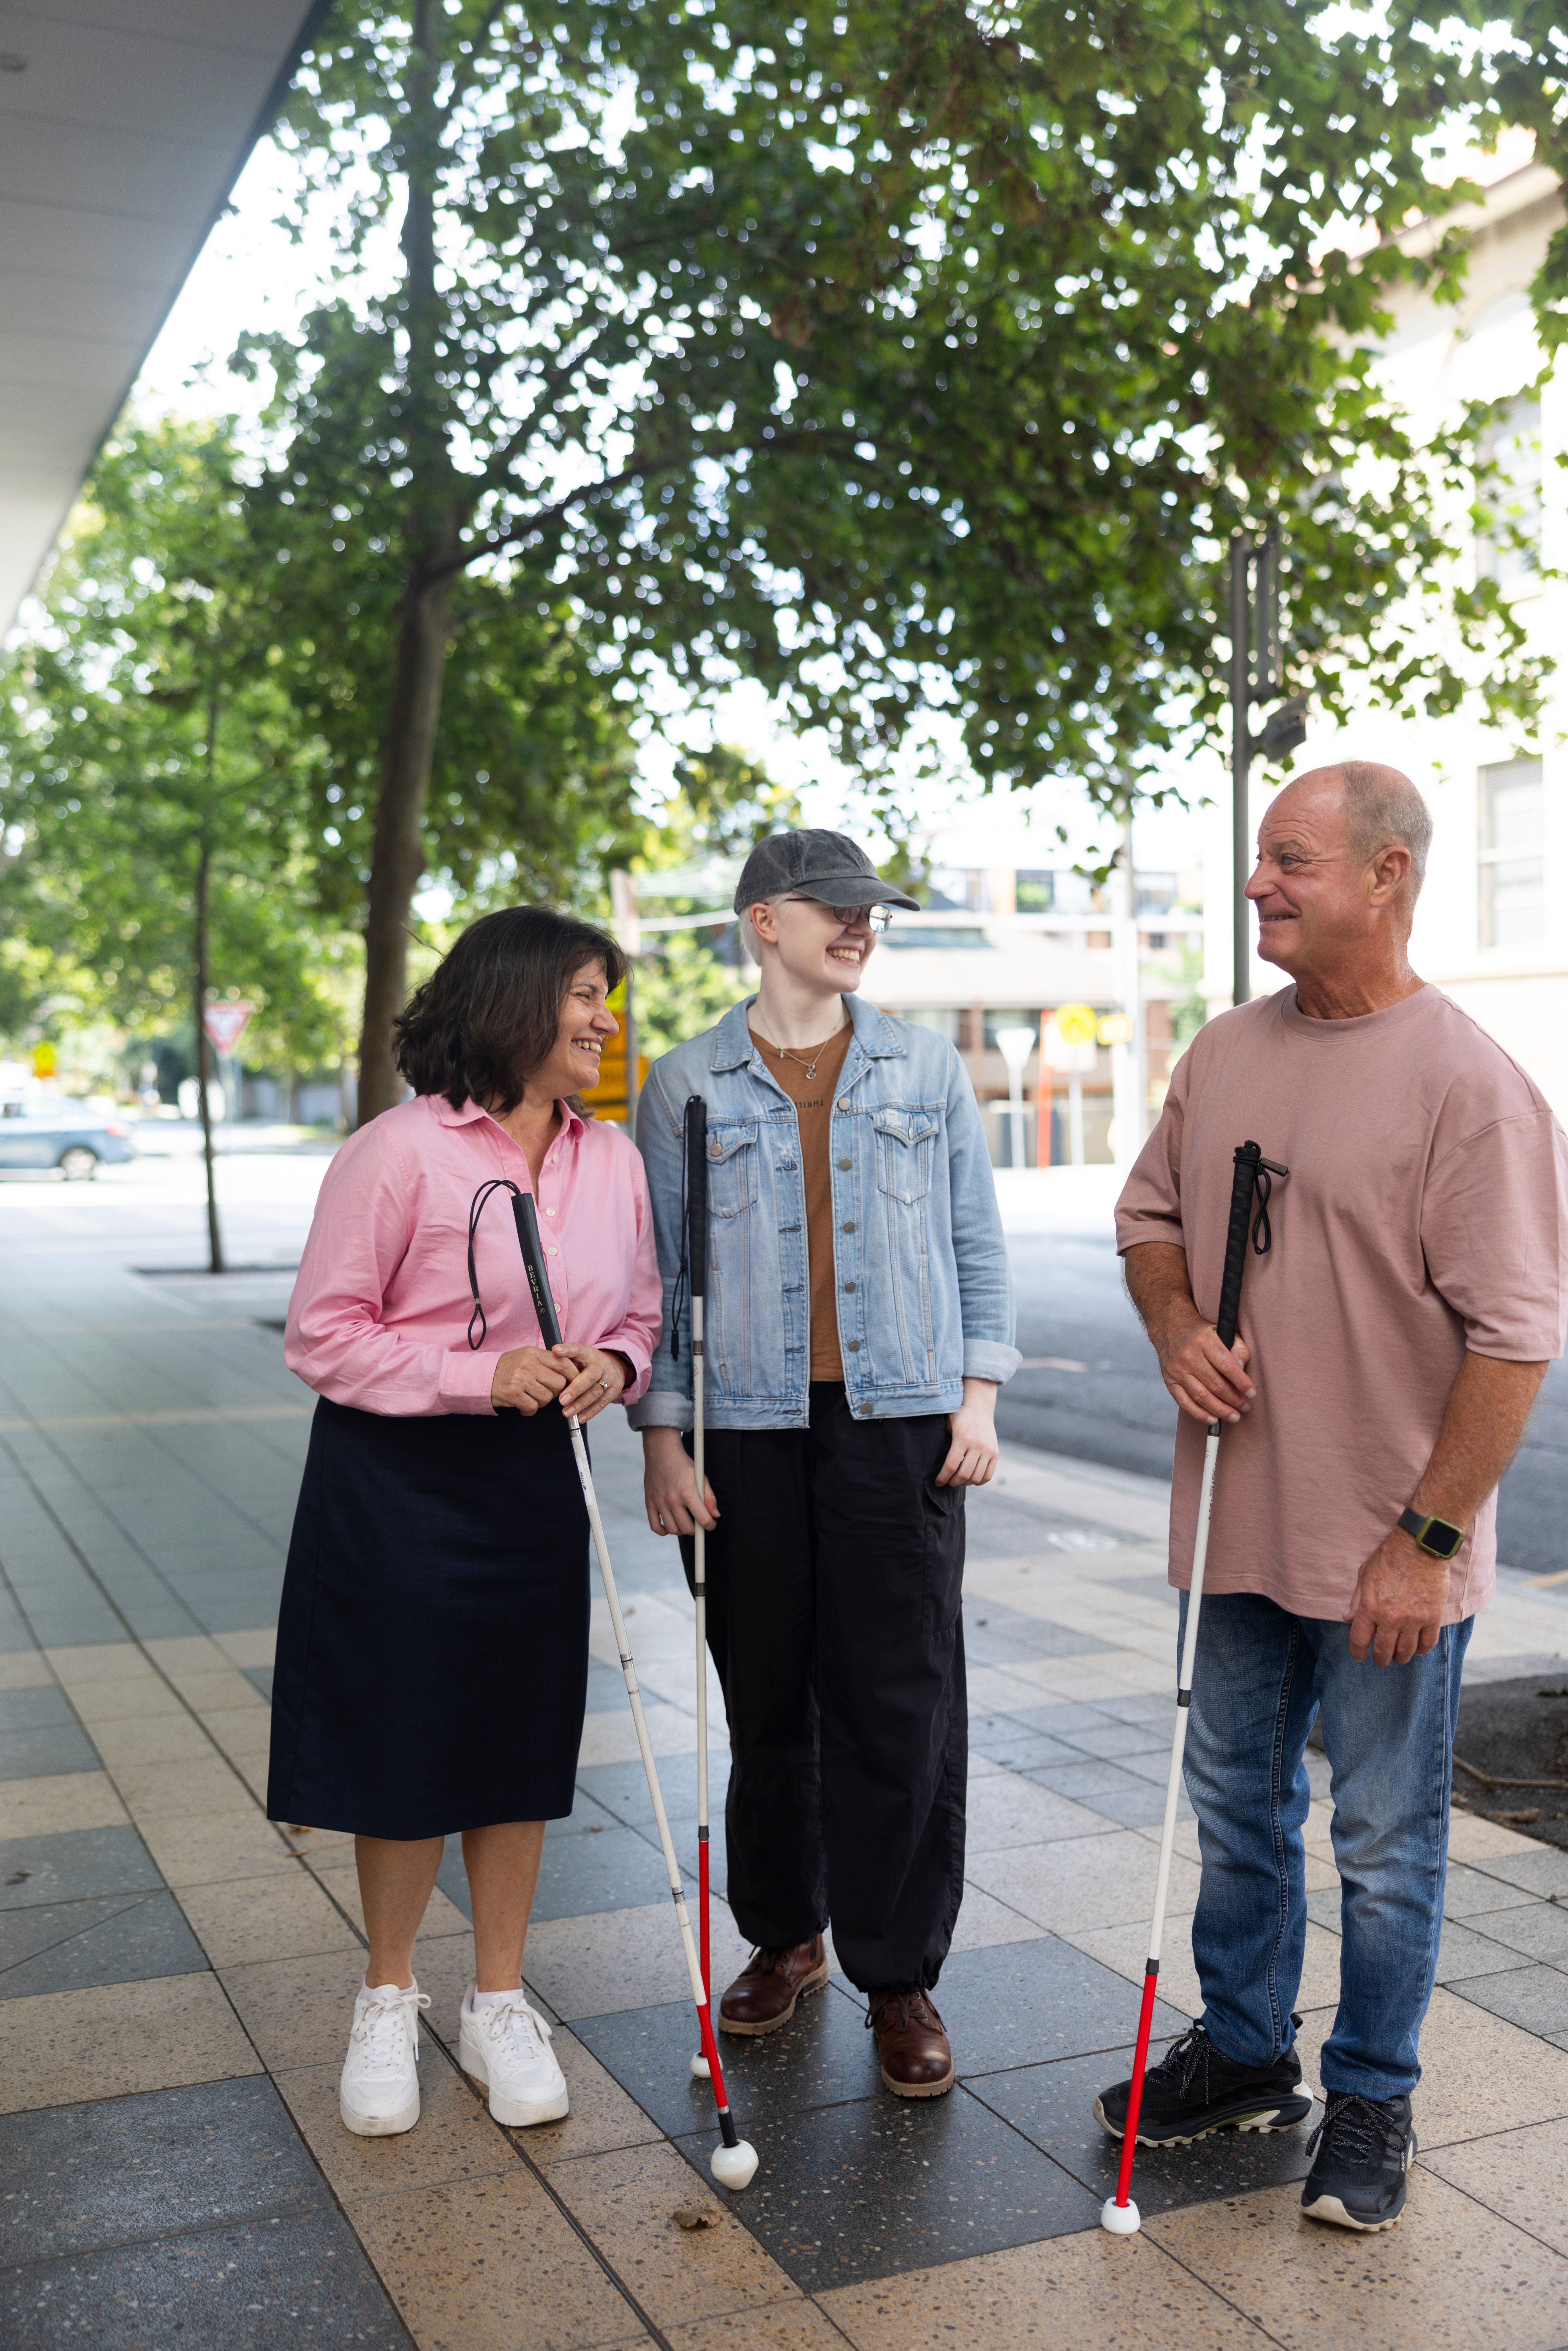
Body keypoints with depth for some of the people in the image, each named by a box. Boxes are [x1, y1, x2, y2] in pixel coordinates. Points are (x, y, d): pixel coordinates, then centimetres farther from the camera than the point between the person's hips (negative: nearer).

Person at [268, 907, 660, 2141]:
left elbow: (642, 1314, 14)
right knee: (403, 1750, 6)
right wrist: (481, 1376, -22)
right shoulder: (401, 1151, -14)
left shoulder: (614, 1159, 4)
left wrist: (612, 1366, -10)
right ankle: (388, 2002, 29)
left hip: (534, 1482, 5)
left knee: (521, 1749, 10)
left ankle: (500, 2003, 28)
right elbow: (323, 1334, -12)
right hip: (396, 1482, -4)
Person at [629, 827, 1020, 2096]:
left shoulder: (927, 1067, 9)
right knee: (767, 1700, 9)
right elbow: (658, 1268, 4)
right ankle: (785, 1934, 29)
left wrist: (979, 1396, 3)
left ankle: (900, 1975, 13)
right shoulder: (686, 1085, 4)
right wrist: (662, 1438, -1)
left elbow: (976, 1240, 11)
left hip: (902, 1420, 0)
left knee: (904, 1704, 0)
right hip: (748, 1427, 0)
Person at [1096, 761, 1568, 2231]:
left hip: (1385, 1553, -6)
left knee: (1384, 1841, 10)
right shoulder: (1227, 1051, 5)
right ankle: (1244, 2056, 39)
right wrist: (1175, 1327, -5)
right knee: (1237, 1808, 20)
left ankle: (1371, 2102, 30)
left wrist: (1429, 1538, -18)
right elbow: (1150, 1213, 16)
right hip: (1237, 1521, 6)